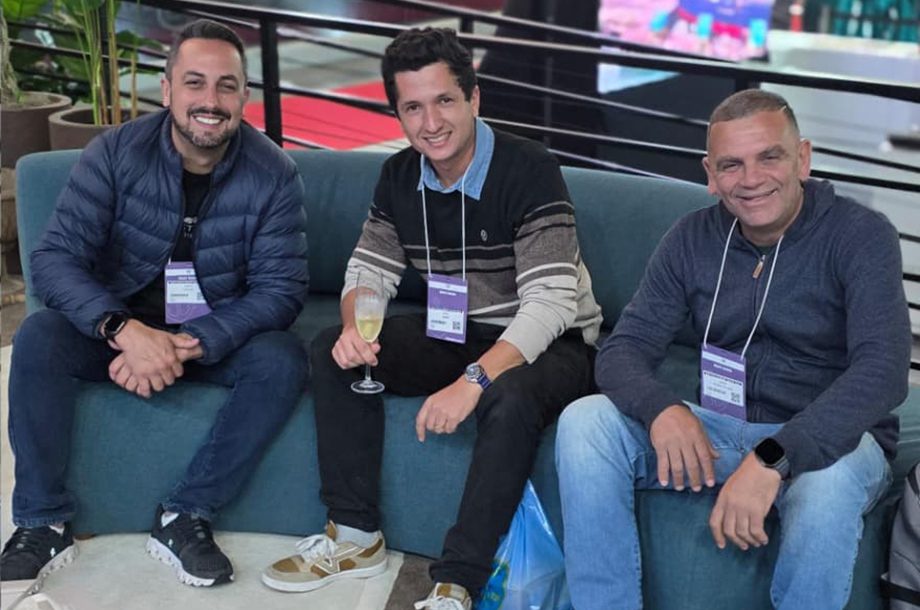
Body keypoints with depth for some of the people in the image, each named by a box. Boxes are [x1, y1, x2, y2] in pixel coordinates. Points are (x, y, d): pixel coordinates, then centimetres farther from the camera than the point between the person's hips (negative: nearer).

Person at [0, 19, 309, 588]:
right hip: (121, 326, 0)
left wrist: (190, 345, -33)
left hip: (218, 334, 0)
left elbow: (281, 288, -18)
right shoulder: (116, 152, -13)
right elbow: (55, 258, -20)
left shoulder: (273, 173, -14)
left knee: (284, 360, -29)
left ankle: (186, 516, -18)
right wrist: (124, 330, -39)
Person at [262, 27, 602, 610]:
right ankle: (356, 536, -2)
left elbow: (549, 303, -27)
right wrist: (355, 326, -18)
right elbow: (369, 268, 6)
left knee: (512, 398, -39)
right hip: (456, 335, 7)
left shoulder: (529, 170, -21)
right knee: (332, 351, -8)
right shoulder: (400, 176, 0)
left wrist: (473, 380, -39)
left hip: (548, 344, -6)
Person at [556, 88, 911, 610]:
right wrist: (660, 408, -27)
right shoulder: (693, 239, 1)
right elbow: (624, 349, -2)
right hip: (720, 431, 4)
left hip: (828, 438, -4)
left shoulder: (860, 235, -12)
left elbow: (883, 370, -25)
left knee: (828, 481, -39)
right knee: (584, 422, -18)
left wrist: (773, 459, -39)